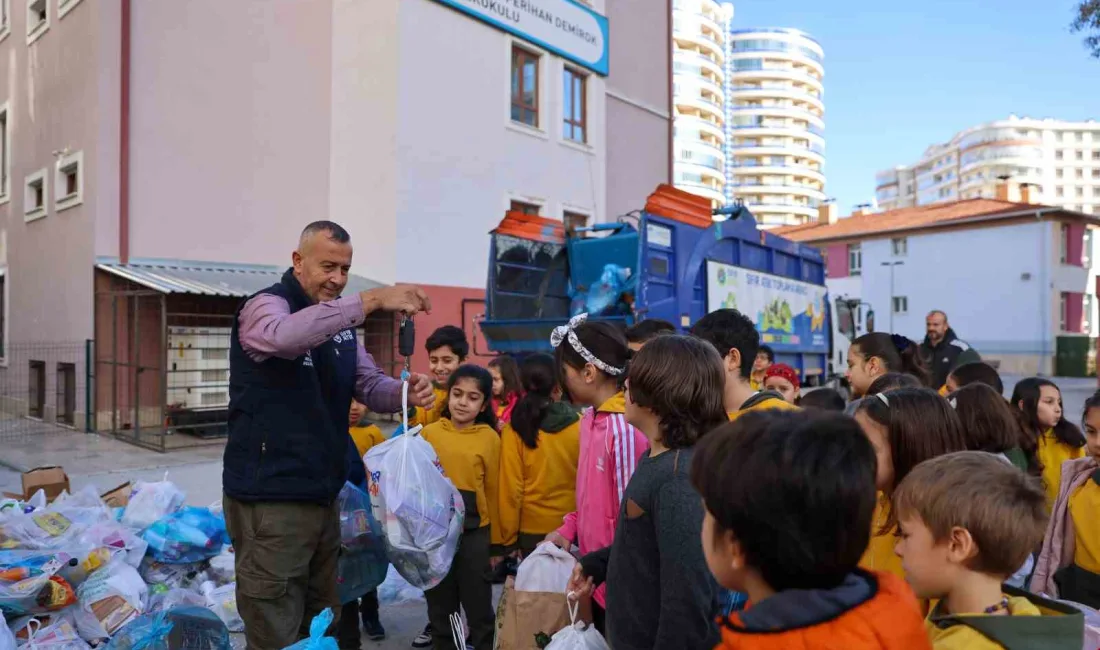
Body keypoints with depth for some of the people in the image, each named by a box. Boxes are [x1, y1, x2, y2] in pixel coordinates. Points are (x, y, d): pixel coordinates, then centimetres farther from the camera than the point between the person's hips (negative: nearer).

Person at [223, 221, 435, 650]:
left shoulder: (340, 324, 13)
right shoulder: (264, 306, -11)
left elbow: (370, 387, 7)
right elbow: (285, 335, -36)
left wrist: (406, 392, -15)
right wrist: (372, 299, -38)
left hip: (322, 495, 8)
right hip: (269, 497, -7)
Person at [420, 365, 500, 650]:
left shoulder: (490, 438, -4)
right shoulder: (429, 433, 1)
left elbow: (493, 491, -3)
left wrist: (495, 541, 0)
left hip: (474, 532, -2)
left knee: (479, 608, 9)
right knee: (440, 607, 17)